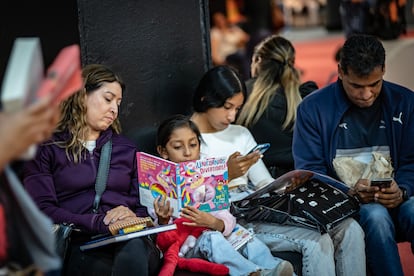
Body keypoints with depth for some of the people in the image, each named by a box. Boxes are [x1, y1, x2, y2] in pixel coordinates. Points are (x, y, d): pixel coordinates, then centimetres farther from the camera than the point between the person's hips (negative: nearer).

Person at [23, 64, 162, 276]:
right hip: (80, 246, -3)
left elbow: (144, 207, 18)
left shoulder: (127, 150, 26)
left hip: (130, 240, 3)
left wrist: (132, 217, -8)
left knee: (133, 249, -36)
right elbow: (42, 210, -2)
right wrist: (99, 223, -15)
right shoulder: (46, 149, 12)